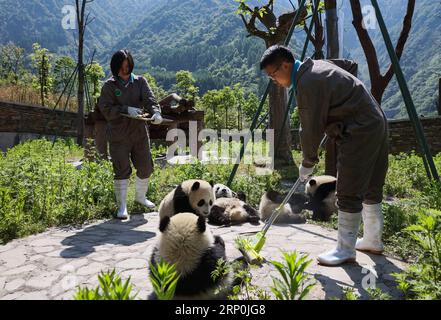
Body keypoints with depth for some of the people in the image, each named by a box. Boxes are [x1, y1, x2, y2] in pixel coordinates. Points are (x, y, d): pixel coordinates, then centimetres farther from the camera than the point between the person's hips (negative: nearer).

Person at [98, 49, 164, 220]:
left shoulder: (140, 82, 6)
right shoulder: (109, 86, 0)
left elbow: (149, 99, -10)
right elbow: (106, 110, -9)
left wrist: (156, 112, -31)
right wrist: (127, 109, -22)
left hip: (140, 132, 3)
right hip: (119, 136, -3)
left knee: (145, 167, 12)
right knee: (122, 170, -3)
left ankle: (140, 196, 38)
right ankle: (122, 206, 11)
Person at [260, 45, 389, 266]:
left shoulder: (308, 82, -18)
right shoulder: (316, 67, 13)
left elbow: (311, 129, -15)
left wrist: (308, 162, -2)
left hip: (360, 133, -11)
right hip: (376, 125, 11)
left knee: (349, 193, -5)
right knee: (371, 188, 17)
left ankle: (346, 250, 5)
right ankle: (373, 240, 31)